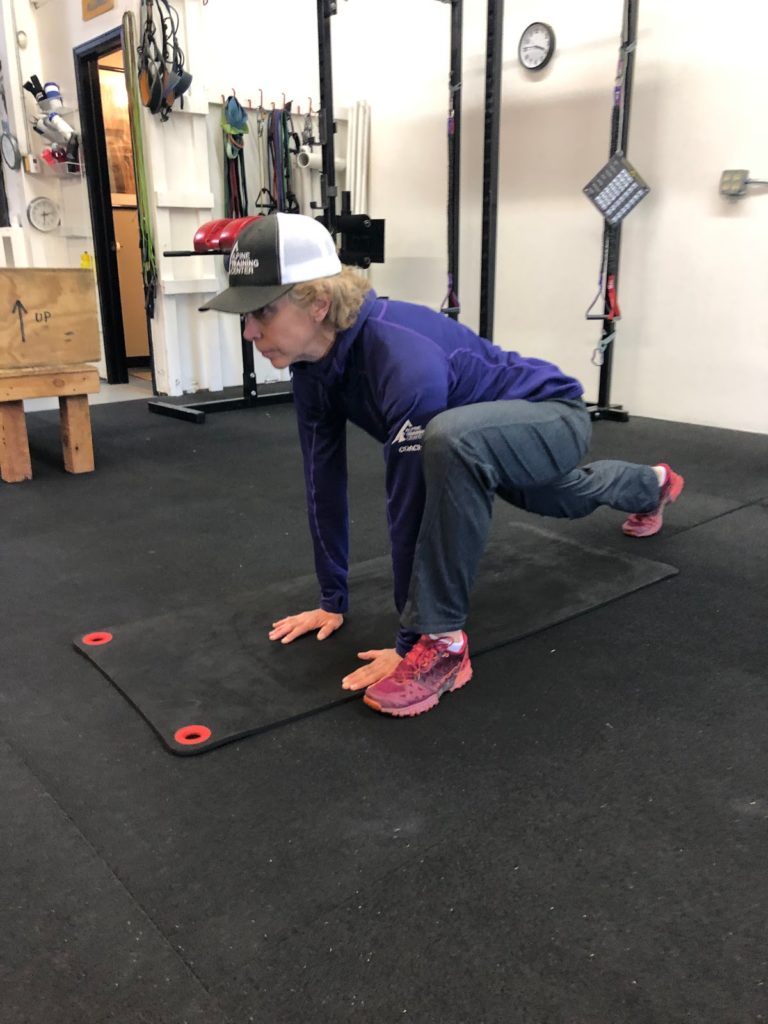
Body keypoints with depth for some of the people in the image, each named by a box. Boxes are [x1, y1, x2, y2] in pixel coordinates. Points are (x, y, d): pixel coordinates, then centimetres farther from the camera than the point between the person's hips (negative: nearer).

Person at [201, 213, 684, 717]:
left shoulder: (404, 362, -40)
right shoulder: (313, 363, -15)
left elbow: (413, 505, -36)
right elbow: (325, 480, -8)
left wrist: (412, 640, -27)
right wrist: (333, 600, -3)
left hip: (554, 414, -8)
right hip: (500, 430, 9)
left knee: (450, 441, -42)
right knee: (567, 501, 39)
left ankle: (442, 642, -25)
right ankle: (653, 484, 75)